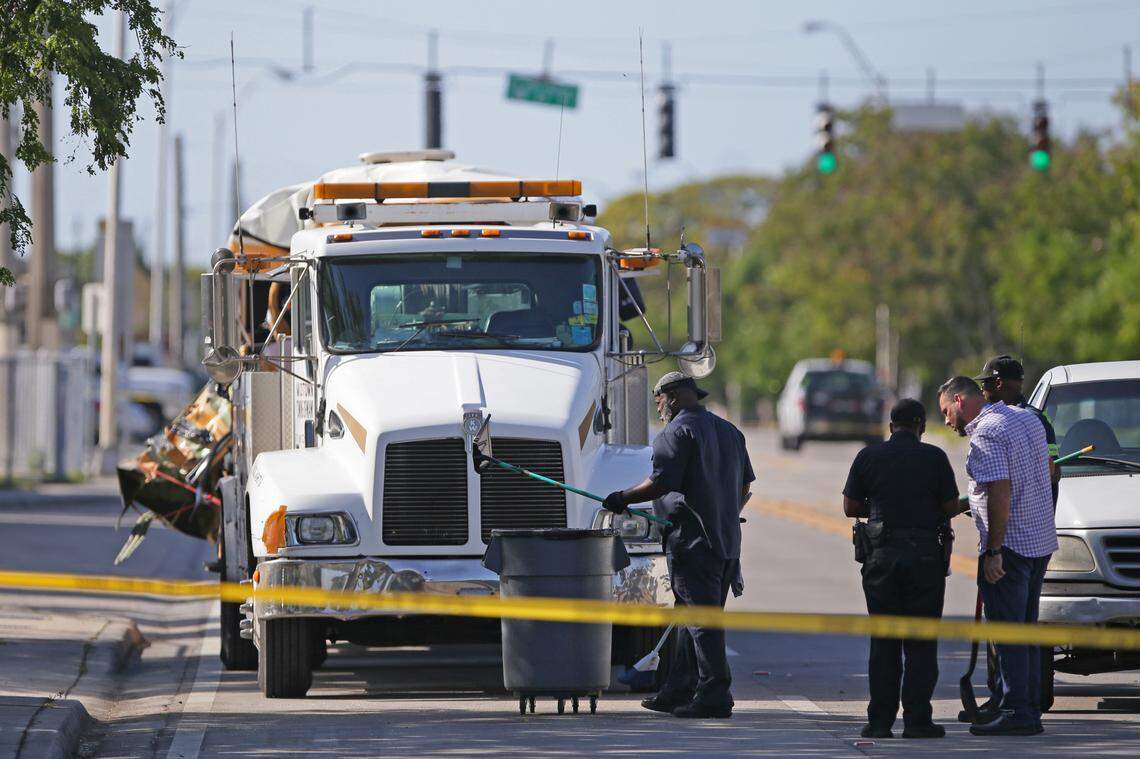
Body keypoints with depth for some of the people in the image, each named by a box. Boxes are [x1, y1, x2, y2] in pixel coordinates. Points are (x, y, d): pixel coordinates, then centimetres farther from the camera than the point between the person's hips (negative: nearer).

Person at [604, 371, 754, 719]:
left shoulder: (677, 433, -9)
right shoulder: (729, 431, 17)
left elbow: (661, 483, -19)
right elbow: (744, 486, 20)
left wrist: (623, 498, -6)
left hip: (691, 540, -9)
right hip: (726, 540, 9)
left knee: (701, 619, -7)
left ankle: (714, 694, -10)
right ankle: (678, 691, 21)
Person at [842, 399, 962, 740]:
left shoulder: (869, 457, 2)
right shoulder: (934, 457, -3)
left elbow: (850, 507, 6)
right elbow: (951, 507, -1)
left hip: (882, 554, 2)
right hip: (926, 555, -2)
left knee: (883, 642, 6)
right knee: (921, 642, 2)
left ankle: (880, 720, 2)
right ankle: (917, 719, -2)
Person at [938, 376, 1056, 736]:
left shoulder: (984, 436, -15)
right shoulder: (1026, 419, 15)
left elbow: (999, 493, -22)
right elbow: (1049, 467, 26)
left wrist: (994, 551, -21)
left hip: (1010, 544, -9)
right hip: (1041, 541, 9)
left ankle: (1017, 712, -9)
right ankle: (1030, 710, 14)